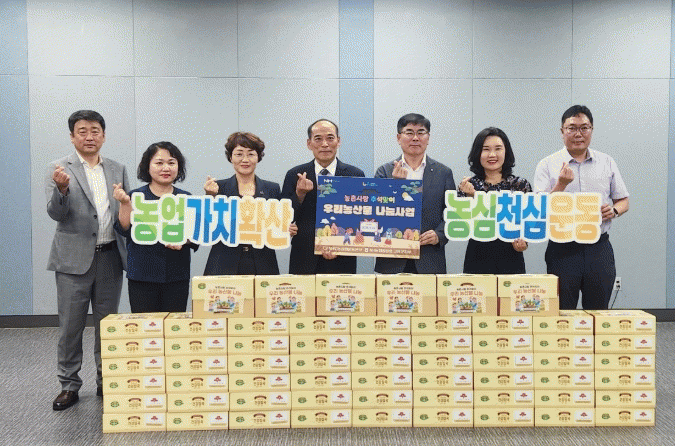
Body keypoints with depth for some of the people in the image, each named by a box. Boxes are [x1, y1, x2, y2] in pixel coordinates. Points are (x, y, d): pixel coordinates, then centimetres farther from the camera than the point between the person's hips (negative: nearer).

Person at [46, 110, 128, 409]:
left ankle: (106, 381, 24)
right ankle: (69, 385, 17)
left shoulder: (118, 170, 9)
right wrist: (62, 188, -28)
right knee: (70, 326, 4)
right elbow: (56, 213, -10)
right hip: (74, 258, -3)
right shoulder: (59, 169, -1)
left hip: (110, 258, 3)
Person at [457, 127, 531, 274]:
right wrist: (471, 197, -17)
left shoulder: (521, 185, 4)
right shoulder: (467, 186, 2)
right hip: (477, 260, 0)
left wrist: (523, 240, -11)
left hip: (511, 258, 1)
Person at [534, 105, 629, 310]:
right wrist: (561, 184, -19)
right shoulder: (547, 165, 0)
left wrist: (613, 210, -7)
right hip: (563, 249, -2)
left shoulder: (607, 162, 10)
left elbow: (623, 200, 16)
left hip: (599, 248, 3)